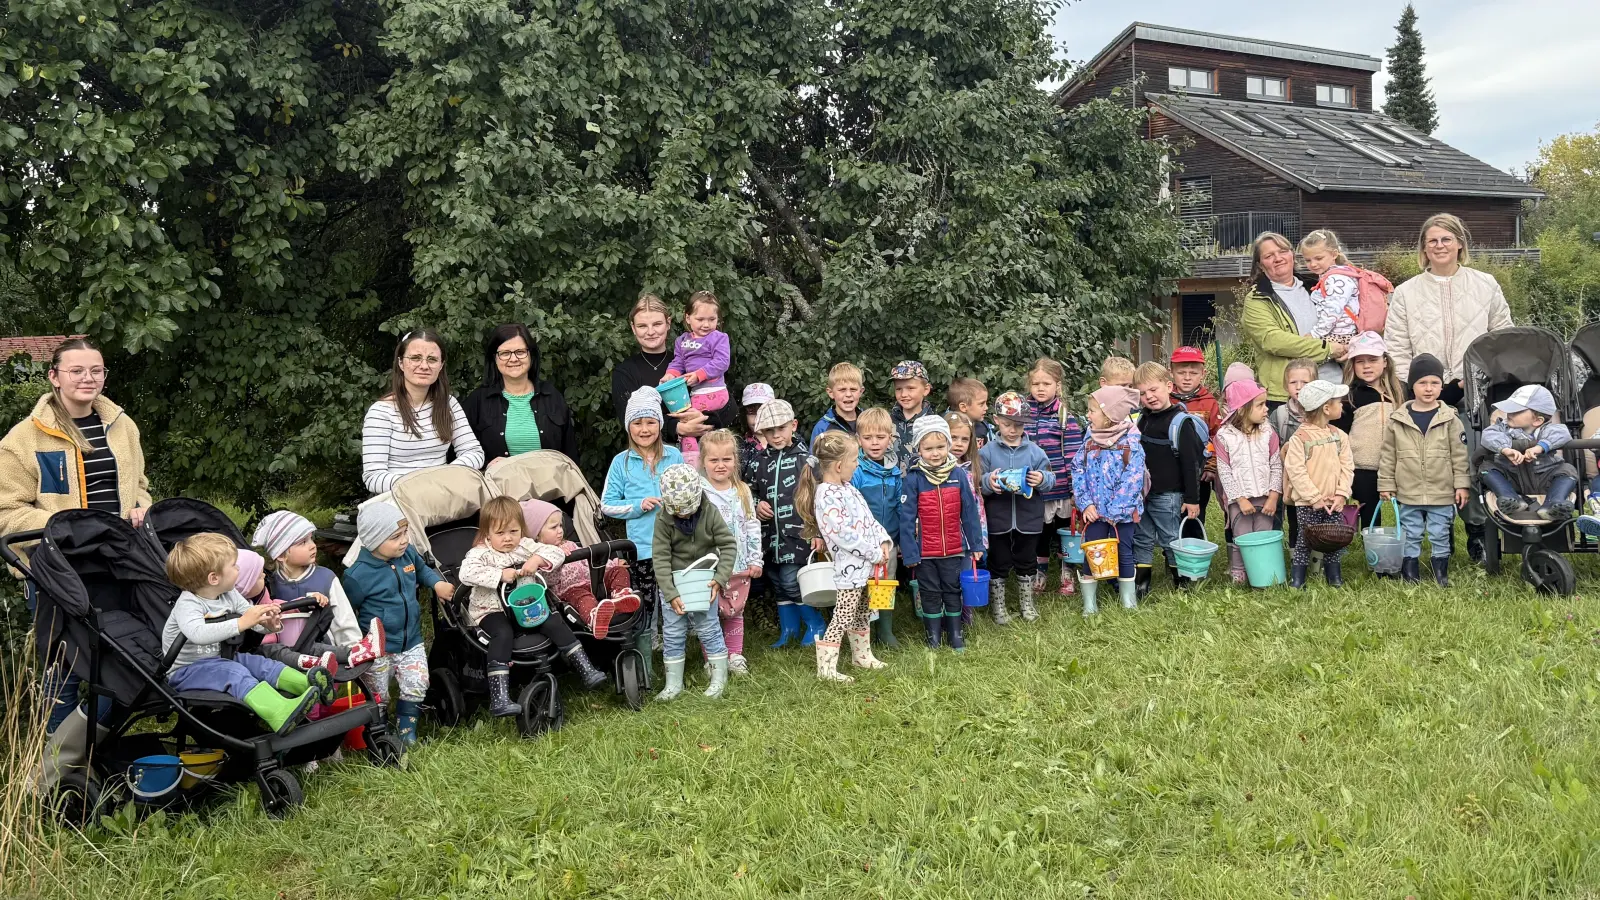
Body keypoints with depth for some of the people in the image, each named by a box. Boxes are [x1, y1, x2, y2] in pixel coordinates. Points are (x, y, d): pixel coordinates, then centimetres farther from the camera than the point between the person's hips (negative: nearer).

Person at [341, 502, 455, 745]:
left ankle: (406, 727, 20)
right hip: (376, 649, -4)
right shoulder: (358, 575, -22)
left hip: (411, 641, 4)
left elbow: (422, 568, 18)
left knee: (417, 686, -3)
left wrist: (437, 583, 1)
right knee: (378, 696, 9)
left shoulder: (408, 553, -7)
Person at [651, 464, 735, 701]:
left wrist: (719, 579, -16)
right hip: (674, 583, 1)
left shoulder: (710, 514, -12)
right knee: (672, 634, 6)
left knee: (708, 628, 2)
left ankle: (719, 678, 17)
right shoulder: (663, 521, -13)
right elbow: (661, 559, -14)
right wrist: (671, 594, -20)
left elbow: (729, 545, -7)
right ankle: (674, 684, 17)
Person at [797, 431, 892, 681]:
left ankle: (862, 655, 37)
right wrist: (875, 554, -20)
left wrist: (884, 541, -2)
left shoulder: (847, 488, 10)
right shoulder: (826, 496, -21)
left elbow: (869, 519, 14)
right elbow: (843, 534, -25)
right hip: (851, 566, -9)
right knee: (842, 618, -4)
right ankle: (826, 668, 2)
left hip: (866, 563, 9)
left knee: (861, 613, 22)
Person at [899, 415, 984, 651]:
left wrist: (976, 544, 3)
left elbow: (970, 514, 1)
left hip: (954, 550, 2)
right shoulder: (913, 479, -13)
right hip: (925, 553, -2)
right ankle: (933, 635, 27)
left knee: (953, 591, 14)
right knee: (930, 594, 13)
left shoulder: (958, 477, -4)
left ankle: (955, 633, 28)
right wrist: (909, 552, -12)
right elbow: (907, 517, -11)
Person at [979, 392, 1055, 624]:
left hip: (1028, 518, 2)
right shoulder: (987, 451, -5)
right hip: (998, 518, -2)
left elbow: (1051, 478, 1)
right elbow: (976, 482, -6)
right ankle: (997, 605, 24)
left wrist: (1042, 479, -20)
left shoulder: (1034, 451, 0)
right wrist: (988, 482, -26)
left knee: (1026, 562, 16)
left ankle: (1027, 603, 33)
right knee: (999, 563, 9)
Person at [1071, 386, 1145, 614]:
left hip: (1123, 512, -3)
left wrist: (1115, 510, -20)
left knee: (1124, 553, 10)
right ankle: (1089, 602, 14)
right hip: (1094, 511, 3)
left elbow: (1132, 481, -16)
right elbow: (1078, 472, 1)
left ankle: (1128, 599, 25)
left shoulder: (1131, 444, -12)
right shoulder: (1089, 443, 2)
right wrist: (1085, 503, -11)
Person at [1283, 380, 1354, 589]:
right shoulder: (1300, 438, -12)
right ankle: (1297, 580, 12)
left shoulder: (1340, 436, 6)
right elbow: (1296, 471, -16)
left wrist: (1341, 494, -8)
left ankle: (1334, 577, 25)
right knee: (1305, 540, 2)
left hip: (1334, 503, 5)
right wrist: (1315, 498, -17)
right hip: (1307, 503, -5)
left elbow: (1347, 467, 4)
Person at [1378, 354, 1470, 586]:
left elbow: (1459, 455, 0)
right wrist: (1386, 485, 2)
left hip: (1442, 494, 0)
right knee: (1410, 536, 9)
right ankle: (1410, 576, 19)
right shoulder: (1398, 420, -2)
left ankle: (1442, 575, 23)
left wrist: (1462, 485, -2)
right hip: (1409, 493, 1)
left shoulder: (1450, 419, -3)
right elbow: (1388, 456, 3)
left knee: (1440, 536, 10)